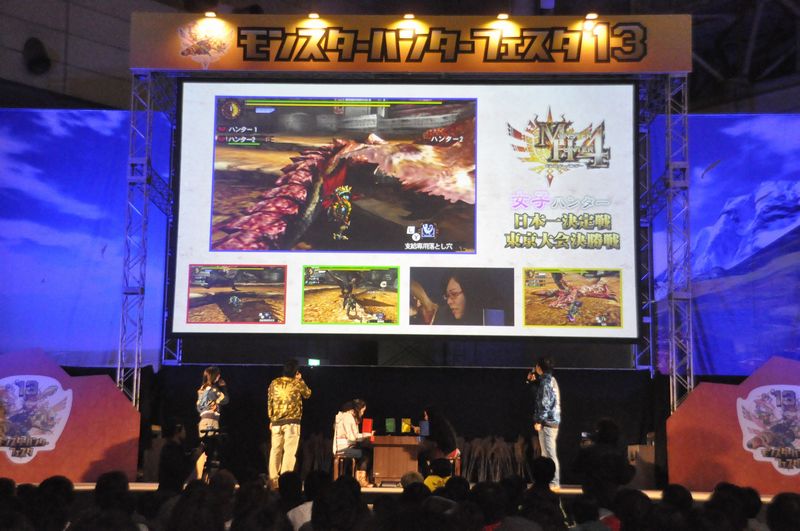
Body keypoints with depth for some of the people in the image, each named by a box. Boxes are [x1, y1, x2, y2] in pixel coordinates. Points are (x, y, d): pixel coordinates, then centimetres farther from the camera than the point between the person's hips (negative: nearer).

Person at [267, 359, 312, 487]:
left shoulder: (274, 383, 6)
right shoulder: (298, 383, -2)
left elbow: (269, 402, 9)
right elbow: (308, 394, 16)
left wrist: (271, 420, 16)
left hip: (276, 422, 4)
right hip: (292, 421, -4)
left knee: (275, 450, 11)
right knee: (289, 451, -2)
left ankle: (273, 480, 14)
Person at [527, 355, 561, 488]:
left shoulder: (546, 381, -12)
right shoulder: (550, 380, 18)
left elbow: (546, 403, -19)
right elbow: (540, 396, 28)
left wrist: (539, 420, -19)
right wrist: (532, 381, 17)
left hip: (547, 421, -10)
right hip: (552, 421, 10)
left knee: (549, 453, -8)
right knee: (547, 453, 13)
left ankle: (554, 482, -6)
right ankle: (551, 480, 17)